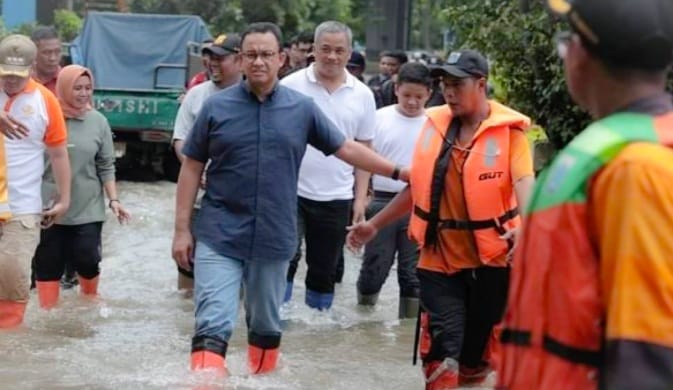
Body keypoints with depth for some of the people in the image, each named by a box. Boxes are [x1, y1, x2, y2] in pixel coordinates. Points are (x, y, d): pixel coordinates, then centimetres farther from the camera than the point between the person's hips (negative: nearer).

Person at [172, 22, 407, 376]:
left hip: (273, 238, 2)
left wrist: (399, 173, 6)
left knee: (266, 326, 16)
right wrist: (182, 228, -1)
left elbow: (346, 149, 9)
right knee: (213, 326, -11)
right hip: (219, 236, -2)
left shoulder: (302, 108, 2)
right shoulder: (216, 106, -2)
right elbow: (192, 168, 2)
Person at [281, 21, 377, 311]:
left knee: (324, 272, 10)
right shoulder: (291, 86, -3)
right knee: (286, 258, -11)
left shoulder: (362, 96, 4)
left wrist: (360, 199, 4)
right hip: (290, 191, -2)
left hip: (336, 198, 3)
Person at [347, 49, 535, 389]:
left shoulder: (508, 130, -8)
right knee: (442, 347, -6)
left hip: (490, 257, -2)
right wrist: (375, 224, 15)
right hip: (439, 258, 3)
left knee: (477, 347, 11)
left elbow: (524, 182, -22)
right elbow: (419, 187, 14)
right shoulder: (435, 123, 5)